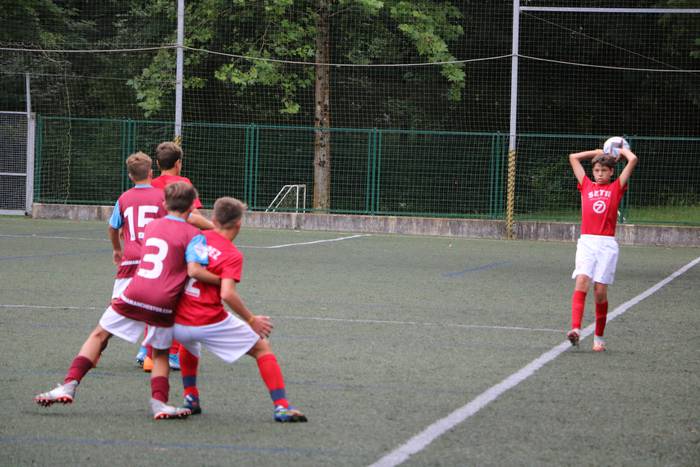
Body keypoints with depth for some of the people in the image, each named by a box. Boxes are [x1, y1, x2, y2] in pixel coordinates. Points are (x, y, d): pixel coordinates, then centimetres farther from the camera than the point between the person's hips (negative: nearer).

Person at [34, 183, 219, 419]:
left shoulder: (151, 226, 16)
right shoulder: (194, 234, 0)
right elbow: (194, 270, -13)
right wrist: (221, 281, -5)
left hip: (134, 294, 2)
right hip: (163, 304, -2)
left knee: (99, 335, 16)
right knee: (160, 353, 17)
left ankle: (70, 385, 5)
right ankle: (159, 401, -1)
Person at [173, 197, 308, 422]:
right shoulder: (232, 255, -10)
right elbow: (227, 294, -21)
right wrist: (251, 320, -11)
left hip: (178, 323, 5)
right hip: (211, 324, -5)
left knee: (189, 344, 41)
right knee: (262, 348, 10)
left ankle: (190, 397, 32)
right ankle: (282, 407, -1)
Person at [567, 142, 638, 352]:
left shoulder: (616, 188, 11)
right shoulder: (586, 186, 16)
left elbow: (633, 160, 6)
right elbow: (573, 157, 24)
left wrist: (622, 150, 23)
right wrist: (597, 152, 29)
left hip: (607, 244, -1)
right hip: (586, 241, 1)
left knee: (600, 290, -2)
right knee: (581, 281, -17)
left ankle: (599, 338, 9)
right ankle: (575, 329, -30)